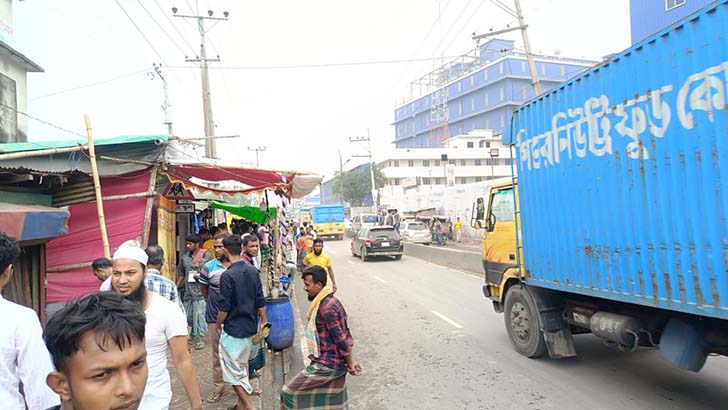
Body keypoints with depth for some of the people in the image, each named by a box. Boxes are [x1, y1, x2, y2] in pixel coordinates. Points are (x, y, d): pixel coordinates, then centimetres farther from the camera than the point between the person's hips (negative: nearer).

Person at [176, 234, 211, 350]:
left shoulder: (206, 256, -3)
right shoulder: (185, 257, 9)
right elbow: (181, 274, 13)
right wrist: (176, 287, 6)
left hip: (200, 289, -4)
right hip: (187, 290, 4)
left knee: (199, 313, -4)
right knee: (188, 313, 13)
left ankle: (199, 338, 6)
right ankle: (193, 331, 36)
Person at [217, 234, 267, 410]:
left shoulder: (228, 275, -19)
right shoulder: (253, 270, 0)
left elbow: (224, 307, -16)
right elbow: (260, 300, 4)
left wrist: (218, 326, -1)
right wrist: (264, 320, 14)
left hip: (233, 329, -7)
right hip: (250, 327, 7)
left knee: (233, 370, 5)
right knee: (242, 366, 20)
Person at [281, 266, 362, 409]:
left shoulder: (326, 308, -22)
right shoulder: (330, 301, 8)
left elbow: (341, 340, -22)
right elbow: (345, 337, 11)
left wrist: (350, 365, -11)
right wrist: (350, 363, 11)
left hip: (327, 365, -9)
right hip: (336, 365, 9)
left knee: (290, 392, 3)